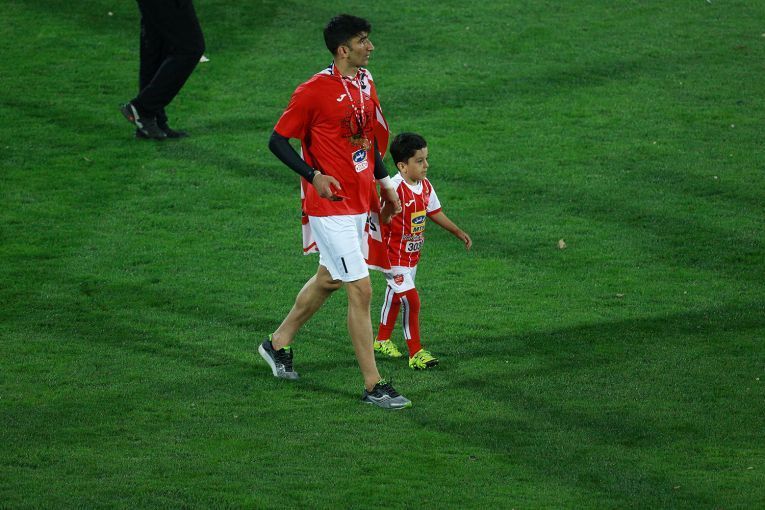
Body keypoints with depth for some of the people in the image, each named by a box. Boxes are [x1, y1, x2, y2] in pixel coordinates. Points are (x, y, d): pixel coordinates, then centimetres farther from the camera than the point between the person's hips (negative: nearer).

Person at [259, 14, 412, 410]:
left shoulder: (366, 83, 7)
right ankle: (373, 387, -3)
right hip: (330, 205, -9)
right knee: (361, 291, -9)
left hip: (359, 202, 9)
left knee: (328, 279, 22)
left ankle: (278, 343, 43)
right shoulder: (314, 91, -18)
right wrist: (314, 175, -23)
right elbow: (277, 141, -12)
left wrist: (383, 180, 18)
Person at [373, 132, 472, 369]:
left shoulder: (425, 186, 1)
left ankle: (382, 340, 40)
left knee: (395, 297, 22)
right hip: (394, 257, -8)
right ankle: (415, 353, -7)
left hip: (412, 256, 8)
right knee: (411, 300, -12)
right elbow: (383, 219, -33)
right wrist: (388, 208, -54)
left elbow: (434, 212, 17)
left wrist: (458, 232, 19)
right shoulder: (395, 188, -25)